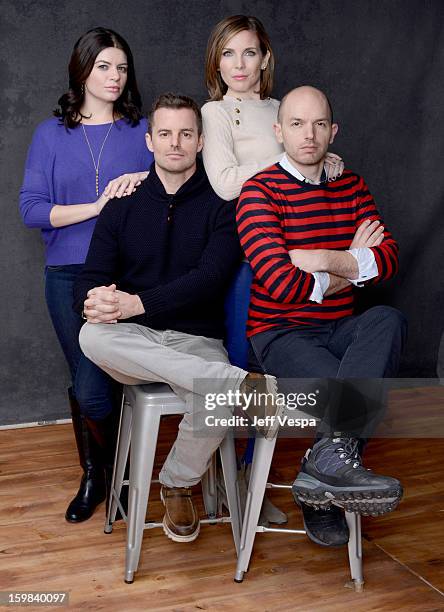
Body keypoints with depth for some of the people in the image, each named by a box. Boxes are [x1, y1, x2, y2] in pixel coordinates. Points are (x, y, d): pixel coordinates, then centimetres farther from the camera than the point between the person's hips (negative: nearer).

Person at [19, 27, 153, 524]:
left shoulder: (142, 132, 8)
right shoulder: (52, 134, 8)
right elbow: (31, 208, -1)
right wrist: (96, 206, -11)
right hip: (69, 274, 1)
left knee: (93, 386, -7)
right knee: (88, 381, 3)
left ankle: (110, 471, 19)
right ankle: (93, 474, 26)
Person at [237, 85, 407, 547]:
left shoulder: (351, 187, 14)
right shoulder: (259, 192, -5)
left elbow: (389, 258, 2)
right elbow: (282, 284, -18)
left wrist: (324, 259, -13)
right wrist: (350, 267, -4)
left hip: (340, 329, 6)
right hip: (280, 332, -6)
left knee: (388, 319, -30)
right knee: (362, 390, -32)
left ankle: (328, 461, -31)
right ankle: (336, 459, -9)